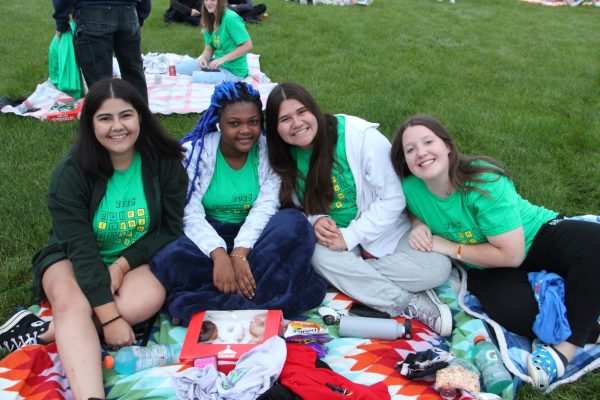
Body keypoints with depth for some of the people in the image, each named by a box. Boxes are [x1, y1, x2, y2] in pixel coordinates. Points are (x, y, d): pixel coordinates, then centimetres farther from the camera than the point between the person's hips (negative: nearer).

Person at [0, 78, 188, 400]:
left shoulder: (165, 163, -11)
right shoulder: (70, 173, -17)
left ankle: (46, 332, -26)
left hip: (137, 260, 2)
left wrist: (122, 265, -19)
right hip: (71, 259, -1)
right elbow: (81, 248, -22)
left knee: (151, 297, -33)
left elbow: (171, 229, -6)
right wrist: (109, 316, -31)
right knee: (72, 303, -35)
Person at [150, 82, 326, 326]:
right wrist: (219, 255, -33)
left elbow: (265, 206, -14)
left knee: (294, 223, -29)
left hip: (253, 239, 1)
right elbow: (191, 214, -15)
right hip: (209, 238, -1)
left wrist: (240, 253, -30)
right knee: (170, 260, -32)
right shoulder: (194, 152, -6)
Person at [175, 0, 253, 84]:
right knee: (178, 67, 0)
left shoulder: (230, 18, -21)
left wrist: (223, 59, -23)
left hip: (233, 70, -7)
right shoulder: (209, 20, 5)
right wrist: (203, 58, -18)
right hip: (217, 63, 7)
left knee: (196, 77, -27)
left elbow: (248, 46, -22)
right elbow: (208, 49, 6)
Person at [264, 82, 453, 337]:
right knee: (320, 255, -33)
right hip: (330, 236, 3)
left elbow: (392, 198, -18)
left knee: (436, 269, -25)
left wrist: (350, 236, -23)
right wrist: (315, 220, -19)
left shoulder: (361, 136, -20)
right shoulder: (285, 156, -5)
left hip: (382, 230, -3)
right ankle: (410, 303, -19)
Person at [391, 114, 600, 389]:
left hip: (537, 236, -2)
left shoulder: (483, 181, -27)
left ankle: (568, 345, -26)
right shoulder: (410, 188, -15)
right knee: (514, 313, -33)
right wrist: (418, 227, -12)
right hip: (487, 268, 2)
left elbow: (512, 255, -26)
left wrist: (450, 248, -21)